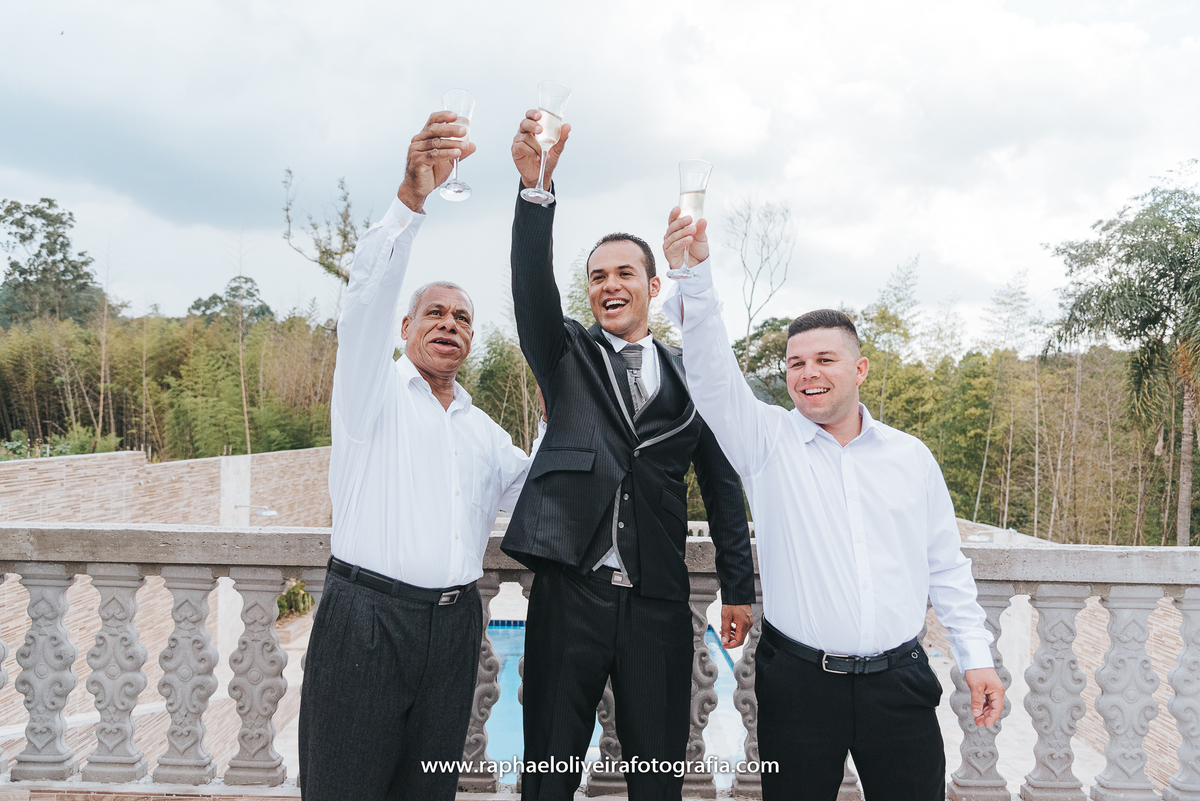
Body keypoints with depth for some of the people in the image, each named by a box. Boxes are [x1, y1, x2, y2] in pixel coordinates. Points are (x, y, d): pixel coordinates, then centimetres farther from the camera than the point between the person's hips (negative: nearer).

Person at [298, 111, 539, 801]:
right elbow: (369, 293, -15)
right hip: (368, 617, -5)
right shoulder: (374, 389, 2)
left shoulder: (483, 430, 18)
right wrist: (412, 196, -30)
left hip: (454, 625, 5)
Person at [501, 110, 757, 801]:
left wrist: (739, 586, 7)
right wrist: (535, 186, -26)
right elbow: (533, 284, -11)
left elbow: (722, 483, 10)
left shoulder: (690, 374, 9)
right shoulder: (568, 355, 8)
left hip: (659, 602, 1)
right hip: (571, 590, 0)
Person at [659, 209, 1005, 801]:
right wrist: (696, 276, -30)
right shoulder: (767, 440, -2)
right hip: (798, 681, -2)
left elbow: (945, 566, 11)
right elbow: (713, 373, -17)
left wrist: (975, 656, 7)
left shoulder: (911, 457, 6)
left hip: (899, 681, 2)